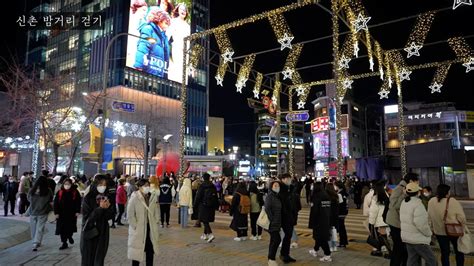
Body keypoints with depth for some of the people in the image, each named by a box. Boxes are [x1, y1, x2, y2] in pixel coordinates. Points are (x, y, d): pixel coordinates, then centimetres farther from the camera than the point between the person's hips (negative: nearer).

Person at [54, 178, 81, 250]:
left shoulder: (75, 192, -3)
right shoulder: (59, 192, 0)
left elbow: (78, 202, -1)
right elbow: (56, 203, 1)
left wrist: (77, 211, -6)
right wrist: (56, 213, -3)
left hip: (72, 214, -1)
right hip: (61, 214, 1)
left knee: (71, 228, 7)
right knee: (62, 229, 3)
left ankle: (69, 236, 38)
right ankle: (64, 243, 13)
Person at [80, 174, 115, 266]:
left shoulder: (106, 198, 2)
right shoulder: (88, 198, -10)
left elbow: (111, 215, 2)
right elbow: (88, 217, -15)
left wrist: (107, 207, -17)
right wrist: (100, 208, -23)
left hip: (103, 234, 3)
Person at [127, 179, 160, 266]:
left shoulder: (153, 197, 2)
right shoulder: (134, 198, -14)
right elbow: (130, 215, -14)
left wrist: (155, 223, 3)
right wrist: (135, 226, -14)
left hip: (150, 228, 5)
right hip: (138, 229, -5)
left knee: (150, 249, 12)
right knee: (137, 251, 6)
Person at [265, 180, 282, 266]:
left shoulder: (277, 196, 14)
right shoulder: (269, 196, -12)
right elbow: (267, 209, -19)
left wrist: (279, 223, 14)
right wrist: (271, 220, -20)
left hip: (277, 223, 9)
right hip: (272, 223, -9)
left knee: (274, 240, 13)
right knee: (277, 239, -11)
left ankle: (271, 259, 22)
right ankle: (271, 259, 1)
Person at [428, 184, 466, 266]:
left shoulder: (431, 202, -7)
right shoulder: (453, 202, -20)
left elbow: (429, 218, 2)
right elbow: (461, 217, -15)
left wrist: (432, 228, 15)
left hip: (439, 232, 3)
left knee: (444, 253, 14)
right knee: (459, 252, 18)